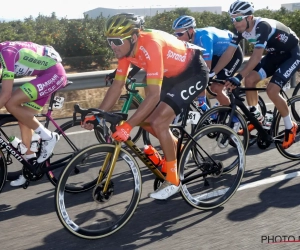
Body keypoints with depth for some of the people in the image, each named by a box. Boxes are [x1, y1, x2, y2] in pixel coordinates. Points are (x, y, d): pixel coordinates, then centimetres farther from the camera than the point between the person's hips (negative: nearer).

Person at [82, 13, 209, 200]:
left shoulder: (151, 46, -35)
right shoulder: (125, 48, -10)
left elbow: (154, 95, -39)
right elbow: (117, 86, -5)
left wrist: (127, 126, -41)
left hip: (194, 72, -8)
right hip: (173, 74, 9)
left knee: (158, 122, -18)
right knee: (144, 119, 3)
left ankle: (173, 180, -3)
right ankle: (178, 148, 25)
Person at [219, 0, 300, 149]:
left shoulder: (262, 26, -34)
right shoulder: (241, 30, -11)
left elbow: (256, 57, -43)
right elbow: (228, 54, -10)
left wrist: (238, 77, -51)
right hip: (275, 54, 8)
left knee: (271, 90, -21)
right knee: (250, 80, -7)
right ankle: (256, 117, 14)